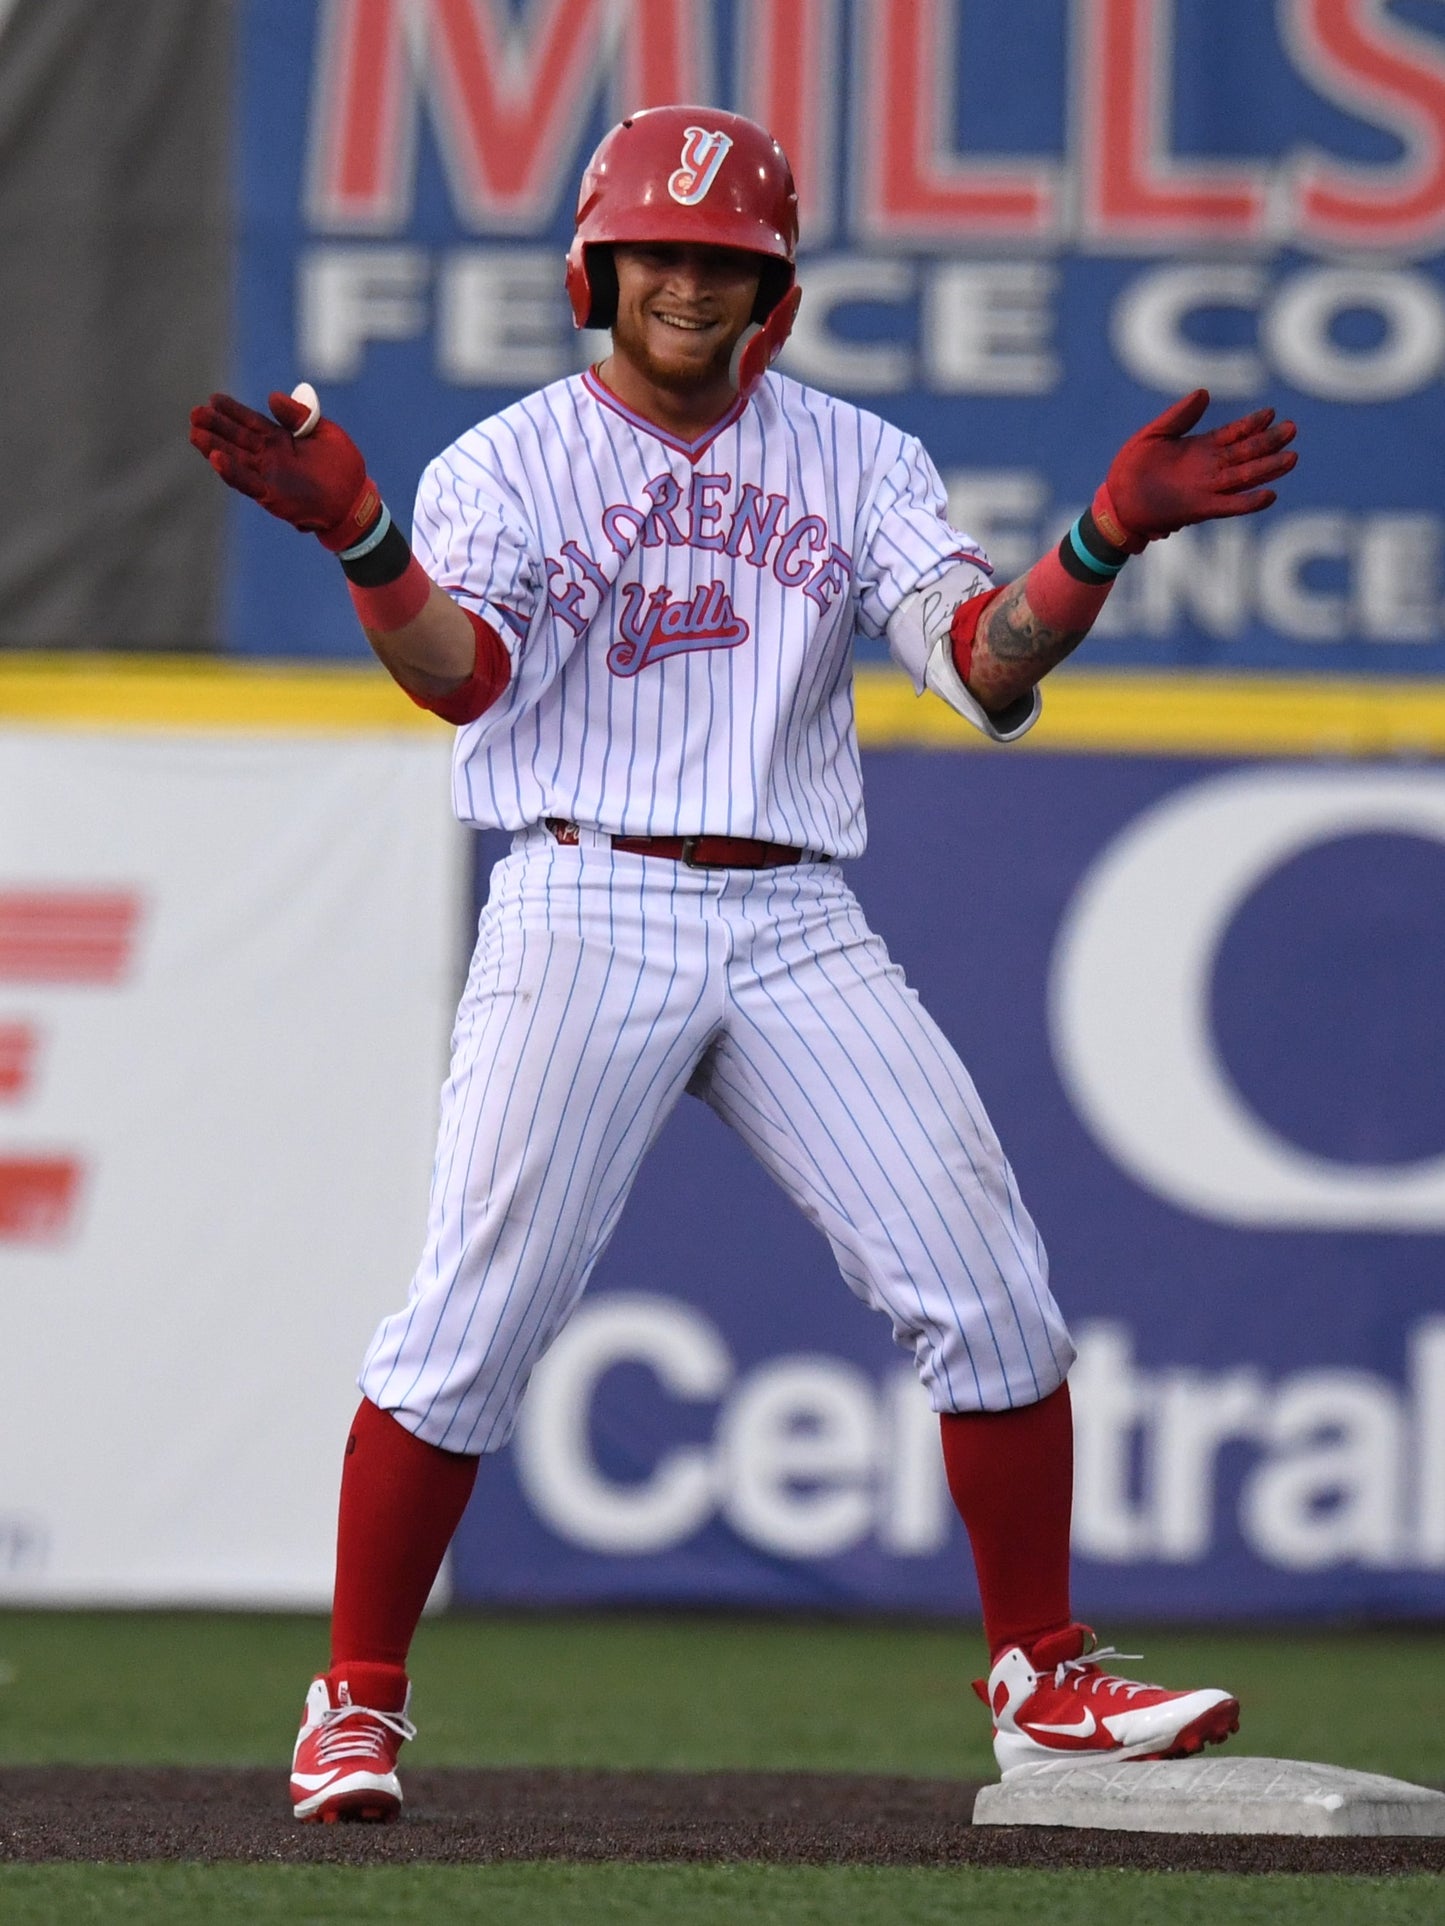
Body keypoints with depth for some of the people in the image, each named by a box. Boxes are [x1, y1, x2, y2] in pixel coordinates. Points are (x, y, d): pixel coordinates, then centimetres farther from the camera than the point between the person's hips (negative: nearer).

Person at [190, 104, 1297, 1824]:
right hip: (587, 908, -3)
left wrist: (1108, 537, -18)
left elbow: (989, 668, 0)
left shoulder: (859, 465, 12)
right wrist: (358, 538, -32)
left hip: (798, 926, 3)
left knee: (989, 1289, -4)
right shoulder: (510, 464, 5)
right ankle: (358, 1701, 4)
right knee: (476, 1314, -8)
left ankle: (1044, 1681, 7)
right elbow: (463, 672, -13)